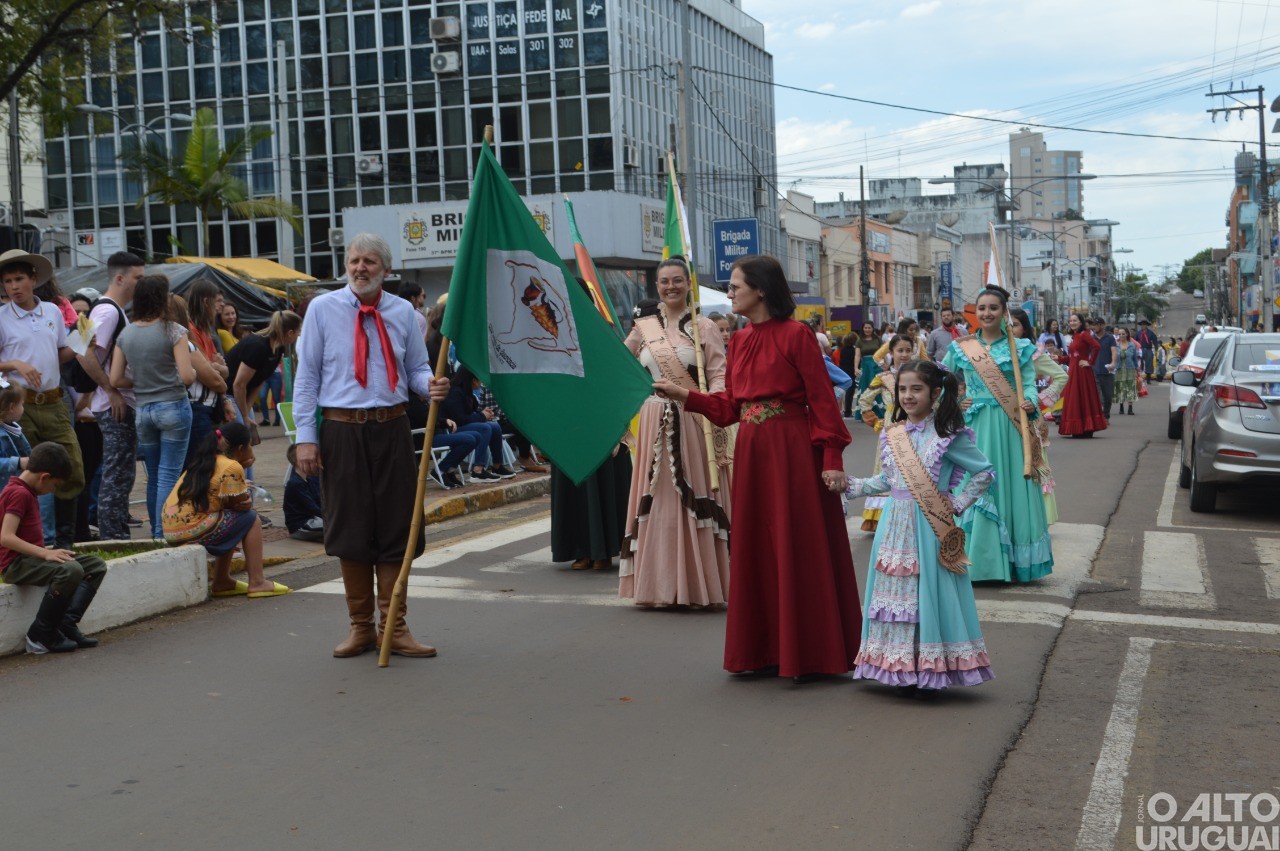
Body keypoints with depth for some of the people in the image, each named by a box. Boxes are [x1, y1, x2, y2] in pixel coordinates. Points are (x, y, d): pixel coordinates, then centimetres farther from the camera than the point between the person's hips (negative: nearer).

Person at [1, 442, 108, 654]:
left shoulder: (24, 491, 17)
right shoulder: (19, 493, -15)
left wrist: (47, 551, 11)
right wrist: (45, 553, -29)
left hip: (32, 557, 10)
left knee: (96, 565, 2)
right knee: (70, 570, -34)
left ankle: (67, 625, -11)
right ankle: (40, 635, -19)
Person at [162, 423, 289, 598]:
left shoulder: (203, 463, 19)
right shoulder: (232, 467, -9)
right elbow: (240, 505, -5)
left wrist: (244, 495, 4)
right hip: (194, 530, -9)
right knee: (251, 519, 5)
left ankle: (221, 582, 27)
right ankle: (256, 583, 1)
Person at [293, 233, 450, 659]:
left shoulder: (402, 312, 9)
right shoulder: (322, 308, 3)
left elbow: (416, 367, 13)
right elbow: (307, 375, 2)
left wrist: (431, 385, -12)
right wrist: (306, 436, -4)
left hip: (391, 428, 2)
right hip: (342, 429, -2)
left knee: (395, 527, 4)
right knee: (350, 528, 3)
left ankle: (395, 627, 13)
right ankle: (360, 626, 17)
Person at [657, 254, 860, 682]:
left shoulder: (795, 334, -8)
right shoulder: (740, 341, 13)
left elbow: (822, 399, -11)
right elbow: (728, 405, 13)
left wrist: (832, 459, -16)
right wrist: (683, 394, 6)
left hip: (792, 451, -7)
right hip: (751, 451, 7)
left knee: (799, 549, 0)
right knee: (756, 550, 9)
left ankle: (807, 653, 9)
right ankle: (767, 651, 18)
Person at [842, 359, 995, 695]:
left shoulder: (948, 437, -8)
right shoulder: (891, 435, 8)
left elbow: (985, 472, -2)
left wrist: (958, 503, -6)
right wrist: (851, 485, 10)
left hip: (929, 528, -5)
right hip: (895, 525, 5)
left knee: (928, 592, -3)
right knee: (894, 589, 6)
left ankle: (928, 669, 6)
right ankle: (899, 665, 14)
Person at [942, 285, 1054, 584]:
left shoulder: (1019, 348, 5)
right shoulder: (961, 348, 8)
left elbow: (1029, 384, 2)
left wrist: (1031, 403, -18)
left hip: (1009, 428, -1)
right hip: (975, 426, 1)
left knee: (1011, 487, 0)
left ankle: (1011, 562, 8)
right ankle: (979, 560, 8)